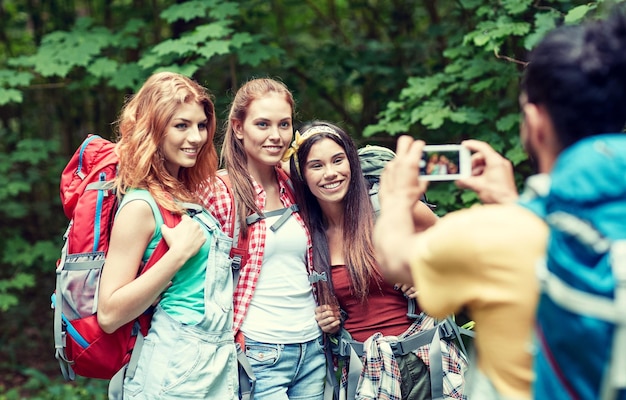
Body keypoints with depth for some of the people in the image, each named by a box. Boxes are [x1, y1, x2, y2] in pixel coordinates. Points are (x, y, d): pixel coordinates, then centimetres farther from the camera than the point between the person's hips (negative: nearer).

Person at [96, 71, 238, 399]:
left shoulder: (191, 195, 8)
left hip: (221, 363, 7)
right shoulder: (141, 205, -15)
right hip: (175, 370, -7)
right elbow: (109, 315, -21)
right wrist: (179, 253, -22)